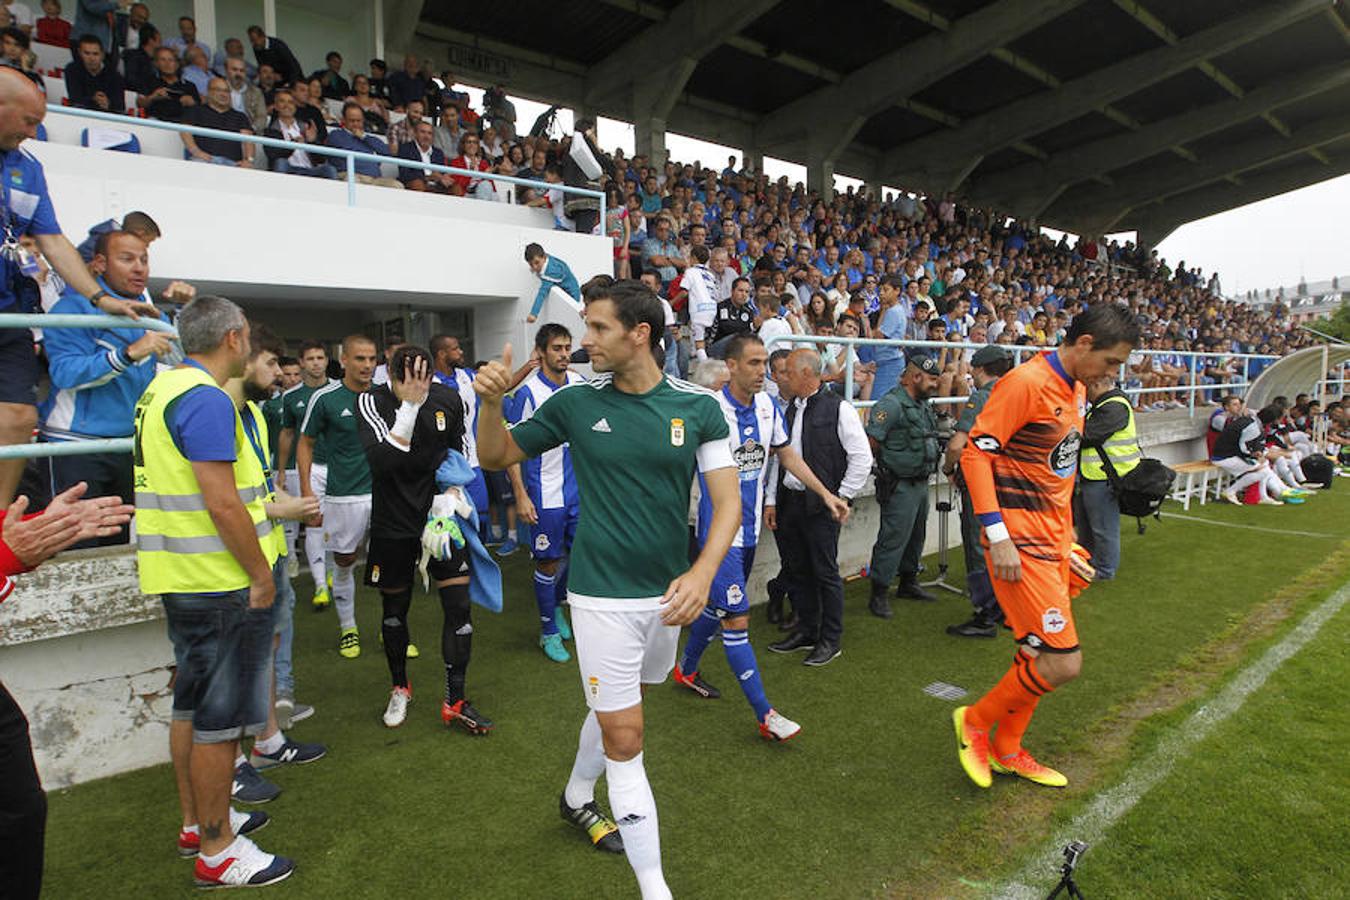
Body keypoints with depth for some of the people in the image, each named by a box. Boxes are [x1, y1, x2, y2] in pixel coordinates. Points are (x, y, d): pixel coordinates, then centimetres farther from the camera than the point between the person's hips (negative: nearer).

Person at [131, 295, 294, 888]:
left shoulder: (163, 388, 12)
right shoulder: (206, 400, -20)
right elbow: (222, 505, -25)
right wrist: (261, 575, -15)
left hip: (179, 575, 10)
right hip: (217, 582, -10)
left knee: (191, 705, 20)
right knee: (219, 718, 1)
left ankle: (198, 821, 36)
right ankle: (216, 852, 15)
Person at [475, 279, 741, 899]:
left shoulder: (698, 406, -7)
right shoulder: (575, 402, -6)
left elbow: (727, 500, -7)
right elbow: (495, 457, 5)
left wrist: (703, 573, -23)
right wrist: (492, 402, -15)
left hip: (669, 593, 3)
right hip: (603, 596, -2)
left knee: (617, 706, 23)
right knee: (624, 738, -3)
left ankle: (577, 799, 52)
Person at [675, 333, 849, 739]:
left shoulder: (767, 406, 2)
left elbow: (786, 454, 14)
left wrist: (825, 494, 12)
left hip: (749, 527, 7)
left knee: (717, 607, 22)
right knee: (737, 619, -5)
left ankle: (686, 670, 44)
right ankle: (765, 715, 4)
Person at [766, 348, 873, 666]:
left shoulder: (838, 409, -8)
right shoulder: (789, 410, 11)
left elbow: (862, 458, -8)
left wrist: (841, 498, -8)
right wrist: (771, 500, 9)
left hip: (821, 505, -6)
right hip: (788, 502, 7)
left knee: (825, 572, 2)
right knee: (796, 571, 14)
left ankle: (830, 640, 16)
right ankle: (806, 631, 30)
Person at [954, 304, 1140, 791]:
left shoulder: (1076, 390, 13)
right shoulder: (1027, 382, -16)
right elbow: (975, 453, -20)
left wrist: (1066, 536, 19)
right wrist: (998, 537, -22)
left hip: (1053, 541, 9)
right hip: (1021, 544, -9)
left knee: (1037, 653, 16)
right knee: (1063, 662, -9)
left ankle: (1006, 750, 33)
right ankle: (975, 721, 13)